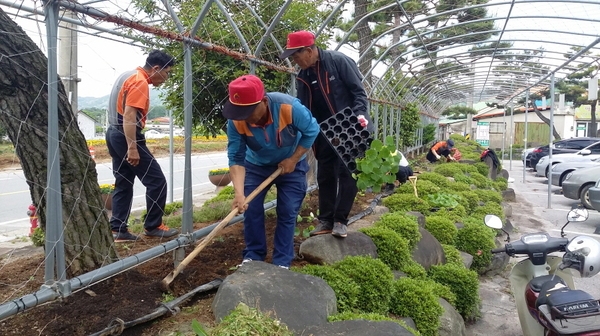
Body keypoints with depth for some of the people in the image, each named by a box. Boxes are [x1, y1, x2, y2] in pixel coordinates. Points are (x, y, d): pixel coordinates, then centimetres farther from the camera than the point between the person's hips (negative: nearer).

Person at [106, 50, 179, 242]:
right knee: (156, 180, -2)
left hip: (114, 133, 10)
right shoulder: (140, 82, -14)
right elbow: (129, 116, -23)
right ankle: (153, 226, 7)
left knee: (123, 184, 12)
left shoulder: (129, 76, 17)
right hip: (127, 136, -10)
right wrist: (132, 147, -26)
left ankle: (118, 230, 12)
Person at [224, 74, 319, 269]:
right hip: (256, 165, 2)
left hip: (291, 165, -2)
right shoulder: (236, 120, -29)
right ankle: (253, 256, 15)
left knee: (287, 213, -3)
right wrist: (239, 192, -39)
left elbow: (312, 131, -19)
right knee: (250, 209, -3)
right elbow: (236, 158, -27)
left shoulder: (289, 107, -36)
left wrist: (293, 160, -19)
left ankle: (282, 262, 9)